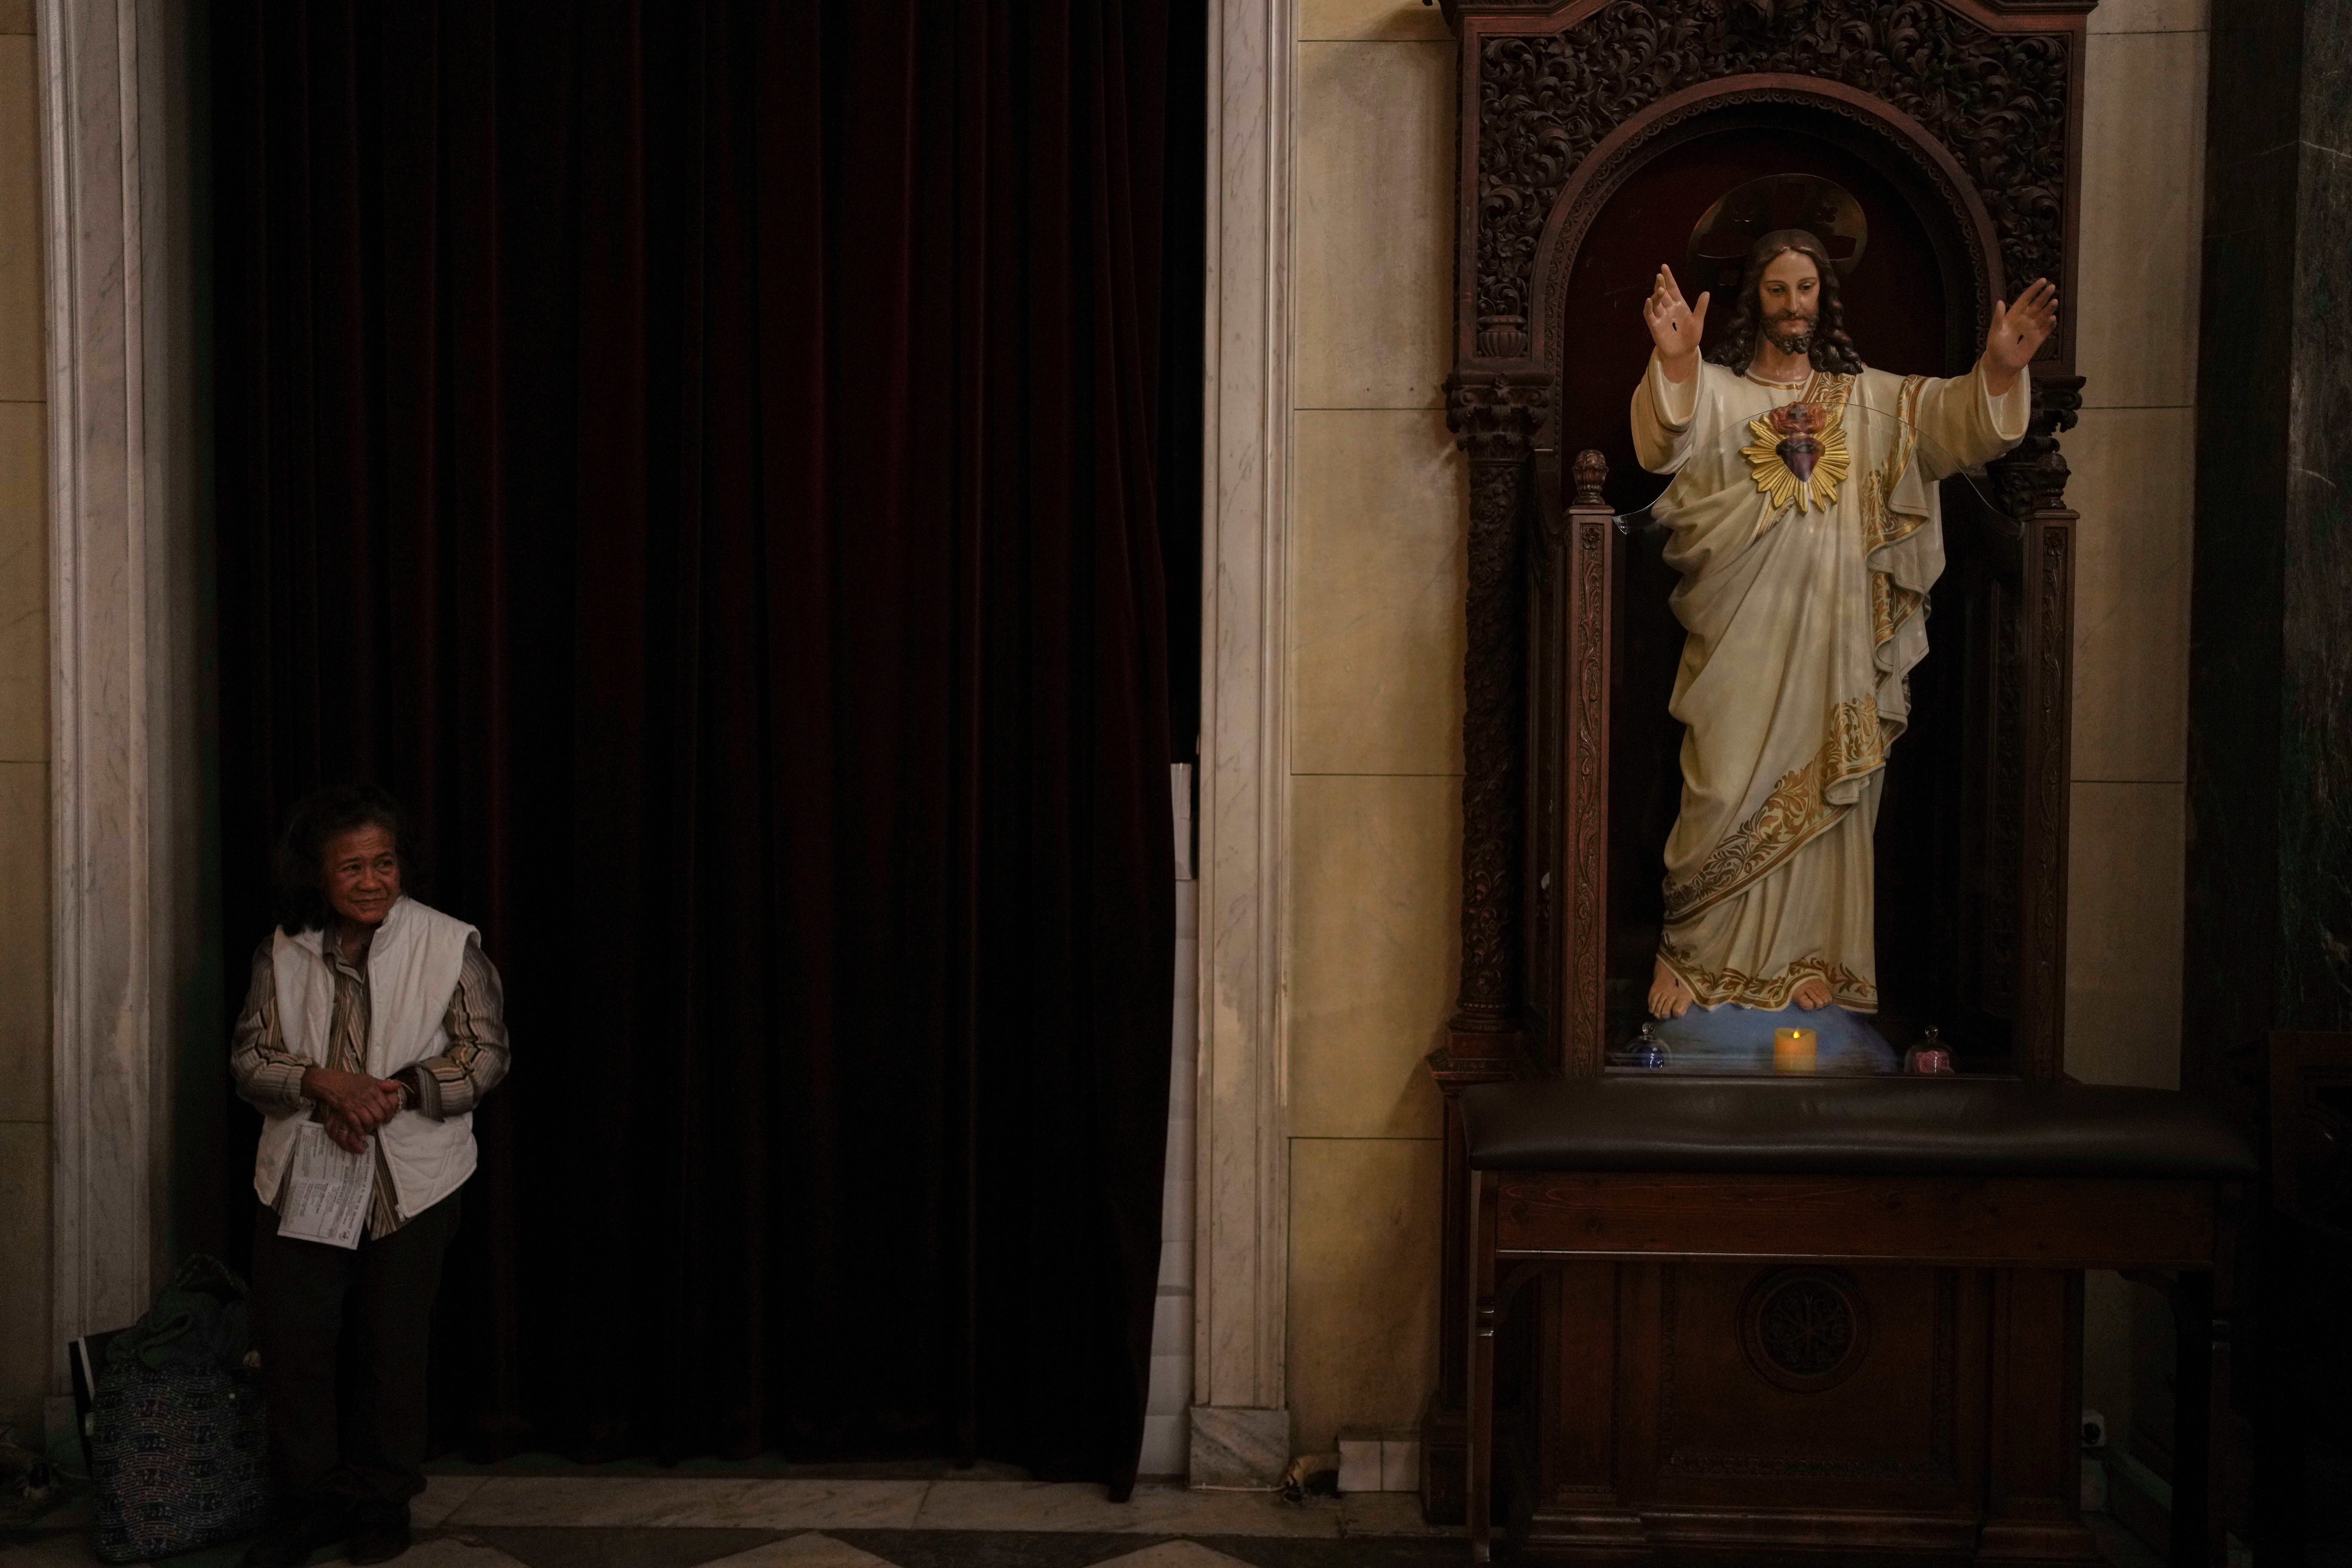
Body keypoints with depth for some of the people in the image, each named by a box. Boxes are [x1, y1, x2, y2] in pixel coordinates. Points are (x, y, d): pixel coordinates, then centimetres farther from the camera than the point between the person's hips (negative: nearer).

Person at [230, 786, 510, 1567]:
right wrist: (324, 1082, -21)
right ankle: (308, 1504, 23)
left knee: (390, 1349, 8)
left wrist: (397, 1092, -22)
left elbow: (484, 1056, -8)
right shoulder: (283, 952, 0)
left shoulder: (451, 945, -9)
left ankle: (383, 1503, 26)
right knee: (292, 1343, 5)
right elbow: (250, 1057, -1)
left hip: (411, 1180, -2)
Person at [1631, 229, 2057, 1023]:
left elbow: (1956, 420, 2)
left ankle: (1813, 963, 13)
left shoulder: (1870, 398, 16)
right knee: (1728, 796, -5)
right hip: (1741, 638, -3)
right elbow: (1665, 445, -15)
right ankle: (1688, 955, 6)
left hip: (1834, 640, 3)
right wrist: (1673, 362, -34)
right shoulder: (1716, 390, 6)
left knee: (1824, 800, 5)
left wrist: (2000, 370, -19)